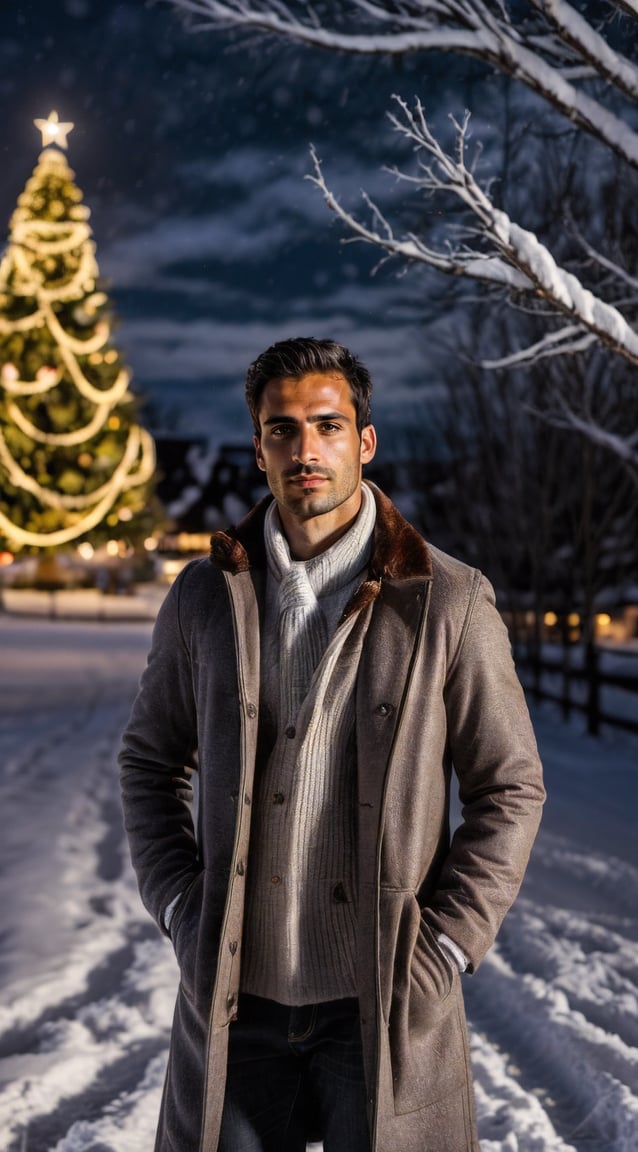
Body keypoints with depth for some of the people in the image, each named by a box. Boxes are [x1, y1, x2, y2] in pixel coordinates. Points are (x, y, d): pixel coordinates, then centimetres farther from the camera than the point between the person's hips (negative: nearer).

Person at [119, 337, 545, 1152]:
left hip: (384, 1001, -2)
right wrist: (181, 912, 1)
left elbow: (510, 789, -1)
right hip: (235, 993, 2)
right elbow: (151, 758, 12)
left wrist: (441, 950, -7)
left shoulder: (449, 602, -7)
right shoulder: (206, 594, 1)